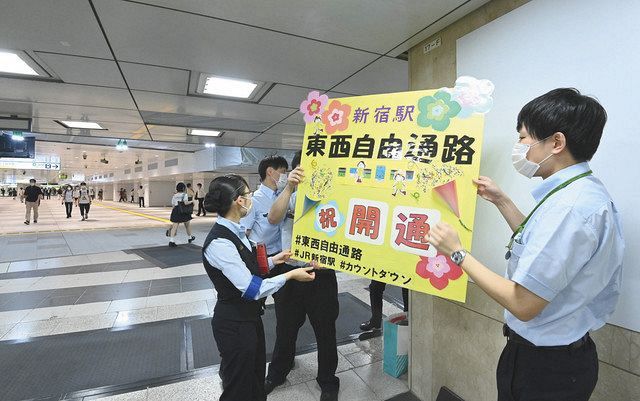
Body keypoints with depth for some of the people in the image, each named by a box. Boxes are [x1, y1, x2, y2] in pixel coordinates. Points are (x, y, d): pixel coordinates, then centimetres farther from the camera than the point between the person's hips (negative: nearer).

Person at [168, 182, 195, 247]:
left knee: (174, 226, -2)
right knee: (187, 225, 16)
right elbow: (186, 203, -19)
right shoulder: (184, 195, -5)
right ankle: (190, 238, 32)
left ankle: (172, 240, -14)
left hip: (176, 212, 4)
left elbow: (173, 205, 10)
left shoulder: (174, 196, 10)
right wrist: (191, 201, -2)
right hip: (184, 212, -4)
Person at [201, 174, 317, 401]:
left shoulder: (234, 231, -1)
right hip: (234, 324, -8)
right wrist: (290, 275, -19)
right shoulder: (219, 243, -29)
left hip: (249, 317, 8)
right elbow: (252, 289, -27)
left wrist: (273, 260, 2)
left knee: (257, 378, 28)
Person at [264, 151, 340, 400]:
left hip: (322, 276, -2)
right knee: (285, 328, 22)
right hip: (290, 272, 2)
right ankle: (277, 373, 49)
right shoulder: (289, 198, -1)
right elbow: (273, 218, -20)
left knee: (325, 331, 17)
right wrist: (289, 187, -30)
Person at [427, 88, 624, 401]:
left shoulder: (570, 206, -29)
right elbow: (537, 250, 13)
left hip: (544, 366, -9)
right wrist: (501, 202, 9)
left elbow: (524, 304, -27)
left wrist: (458, 253, -20)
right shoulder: (582, 192, 3)